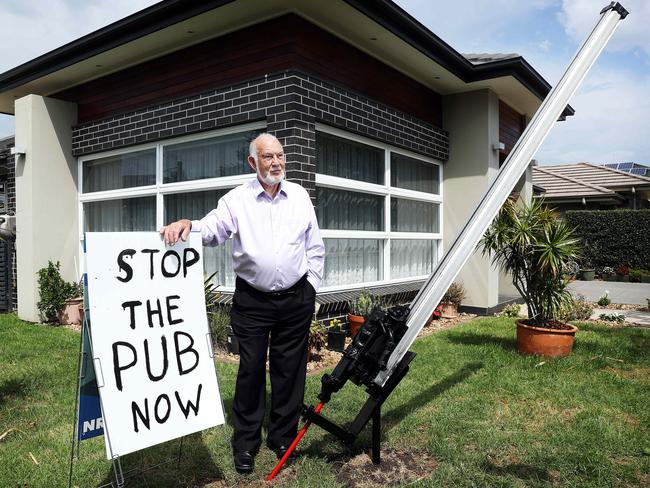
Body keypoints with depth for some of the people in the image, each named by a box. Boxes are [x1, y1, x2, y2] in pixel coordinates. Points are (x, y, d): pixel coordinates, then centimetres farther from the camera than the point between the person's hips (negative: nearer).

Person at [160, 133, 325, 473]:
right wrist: (187, 224, -31)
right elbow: (212, 229, -10)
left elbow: (315, 247, 10)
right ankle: (246, 442, 23)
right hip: (252, 301, -2)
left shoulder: (300, 196, 6)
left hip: (295, 299, 2)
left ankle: (283, 438, 27)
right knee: (251, 370, 6)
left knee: (289, 369, 10)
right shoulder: (237, 199, 0)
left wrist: (311, 286, 7)